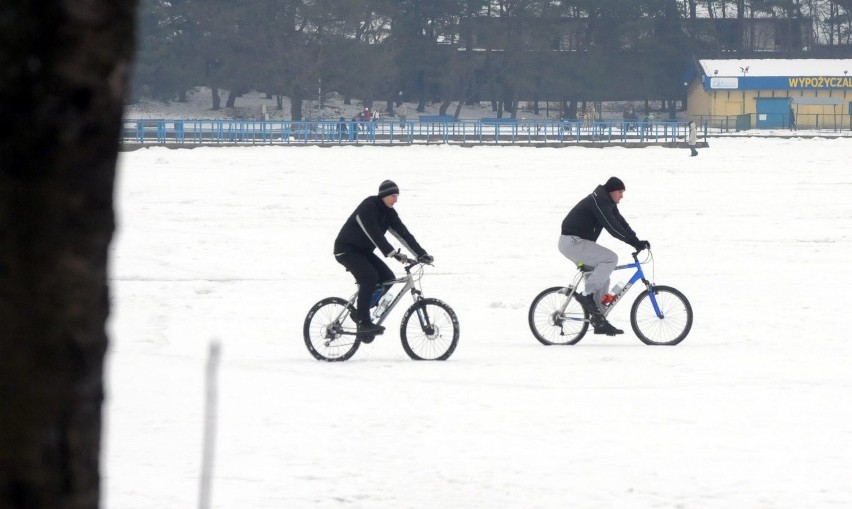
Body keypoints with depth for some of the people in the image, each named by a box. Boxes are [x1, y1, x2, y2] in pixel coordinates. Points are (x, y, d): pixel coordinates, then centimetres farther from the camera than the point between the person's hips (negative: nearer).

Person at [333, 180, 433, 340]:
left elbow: (403, 233, -2)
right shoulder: (368, 208, -24)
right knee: (370, 276, -29)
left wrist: (421, 254, -11)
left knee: (388, 278, -7)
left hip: (363, 250, 8)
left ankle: (360, 312, 6)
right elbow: (375, 234, -35)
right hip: (346, 249, -8)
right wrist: (393, 253, -43)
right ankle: (363, 322, -26)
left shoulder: (388, 212, 1)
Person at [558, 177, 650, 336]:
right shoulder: (599, 202, -18)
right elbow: (612, 227, -26)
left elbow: (621, 223, 12)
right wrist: (636, 242, -27)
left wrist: (637, 242, -2)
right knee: (611, 258, -22)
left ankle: (600, 322, 12)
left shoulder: (607, 203, 15)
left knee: (602, 280, 10)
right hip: (572, 242, -11)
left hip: (576, 242, 11)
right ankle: (586, 294, -18)